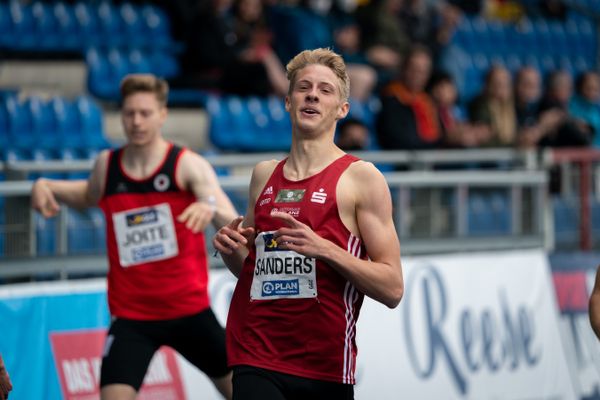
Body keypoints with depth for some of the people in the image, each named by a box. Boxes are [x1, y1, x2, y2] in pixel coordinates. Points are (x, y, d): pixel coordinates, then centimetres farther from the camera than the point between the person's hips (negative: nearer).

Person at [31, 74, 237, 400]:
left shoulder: (188, 165, -9)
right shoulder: (107, 165, 2)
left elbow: (234, 226, -21)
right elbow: (90, 196, 27)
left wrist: (211, 207, -44)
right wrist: (46, 186, 8)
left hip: (189, 309, -1)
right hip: (130, 316, 1)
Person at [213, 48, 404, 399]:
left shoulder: (360, 177, -3)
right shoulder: (264, 175, 12)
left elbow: (392, 288, -8)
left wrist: (324, 249, -21)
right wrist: (232, 250, 3)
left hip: (325, 367, -2)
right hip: (256, 362, 3)